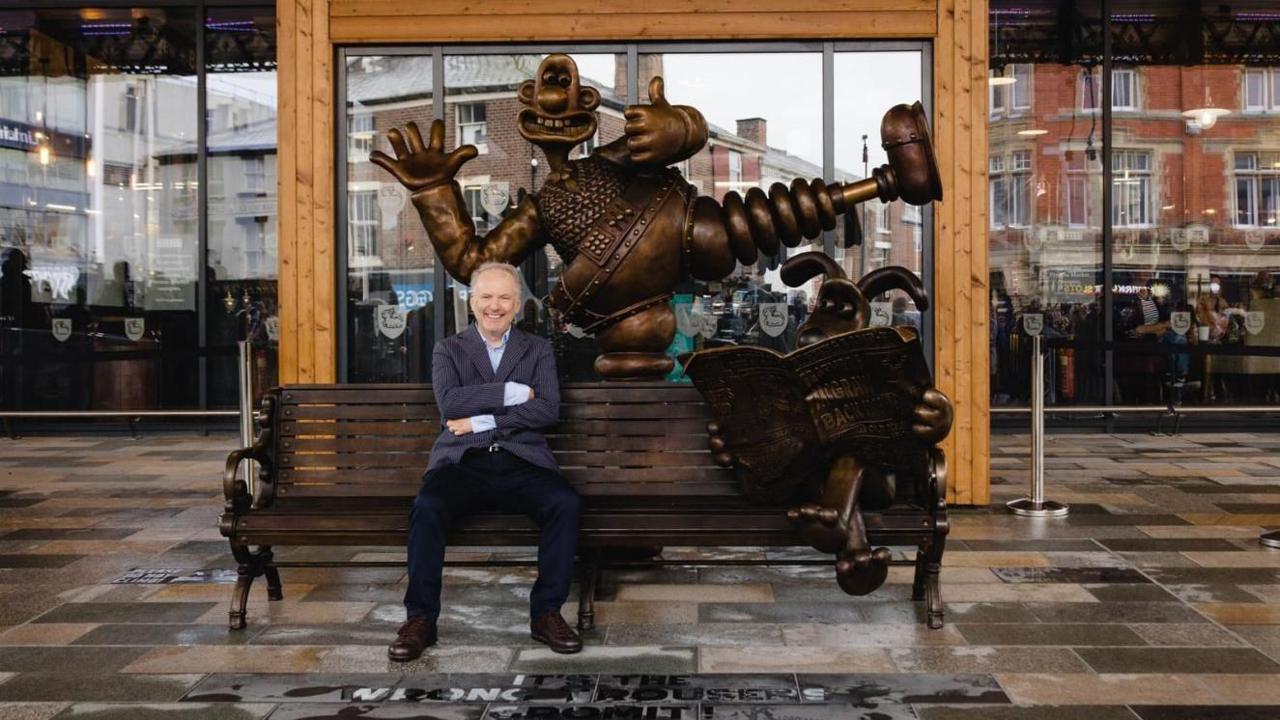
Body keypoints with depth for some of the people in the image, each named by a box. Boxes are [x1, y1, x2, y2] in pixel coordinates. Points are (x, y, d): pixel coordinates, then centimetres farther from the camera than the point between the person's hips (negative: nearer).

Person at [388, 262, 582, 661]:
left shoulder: (538, 350, 15)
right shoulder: (448, 350, 14)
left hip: (521, 462, 1)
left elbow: (548, 410, -2)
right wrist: (513, 392, -8)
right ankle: (420, 619, -18)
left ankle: (546, 613, -15)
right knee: (427, 506, -31)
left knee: (566, 503, -29)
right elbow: (449, 404, -6)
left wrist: (481, 421, -8)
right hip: (461, 462, 0)